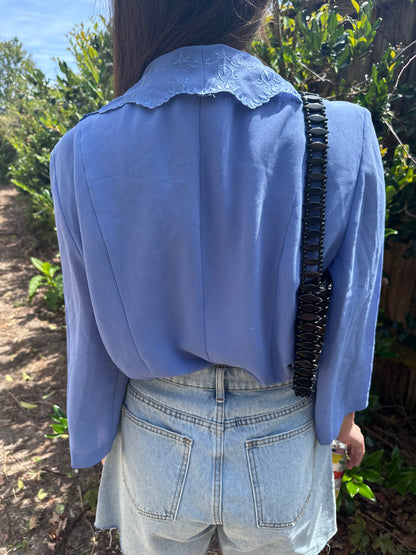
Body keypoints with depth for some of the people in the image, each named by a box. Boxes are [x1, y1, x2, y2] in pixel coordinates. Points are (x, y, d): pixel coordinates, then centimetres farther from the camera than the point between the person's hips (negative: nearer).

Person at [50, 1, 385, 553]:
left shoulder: (83, 153, -18)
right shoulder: (344, 137, -21)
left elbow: (91, 334, -9)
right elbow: (348, 318, -10)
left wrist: (94, 436, 10)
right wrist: (343, 416, 10)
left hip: (155, 447, 1)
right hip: (283, 447, 1)